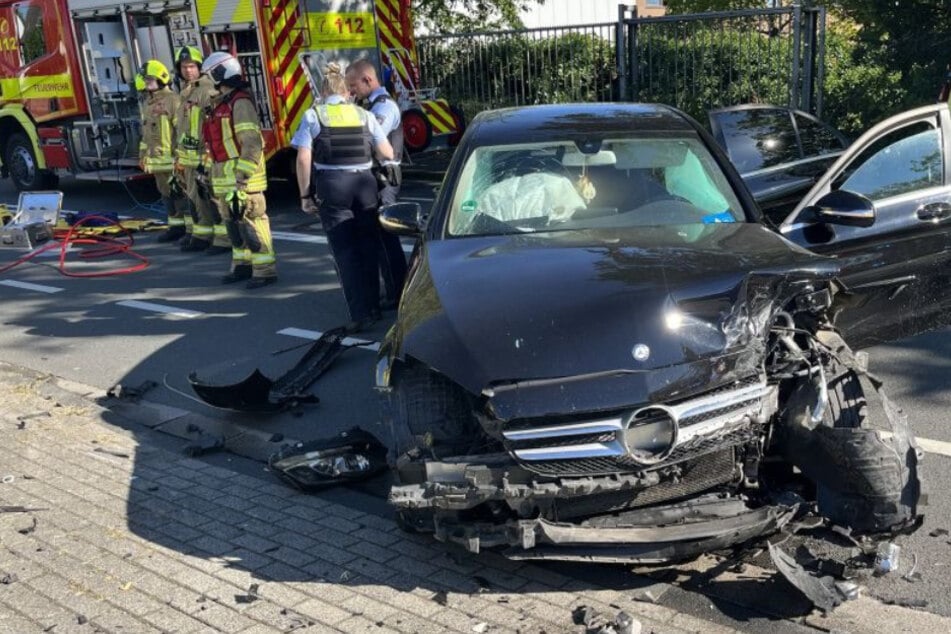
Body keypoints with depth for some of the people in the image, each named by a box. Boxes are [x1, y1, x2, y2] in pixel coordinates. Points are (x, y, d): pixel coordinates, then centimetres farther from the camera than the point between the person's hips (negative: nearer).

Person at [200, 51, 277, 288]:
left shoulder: (240, 103, -13)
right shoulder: (218, 105, 16)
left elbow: (252, 142, -20)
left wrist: (243, 175, -24)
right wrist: (211, 171, 21)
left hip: (242, 175, -10)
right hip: (224, 177, 10)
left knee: (251, 222, -8)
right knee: (232, 222, 13)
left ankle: (265, 270, -4)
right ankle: (242, 265, 22)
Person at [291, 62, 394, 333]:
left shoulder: (313, 115, 4)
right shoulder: (363, 115, 10)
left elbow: (303, 159, -4)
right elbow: (387, 153, 7)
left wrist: (306, 194, 3)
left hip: (332, 185, -2)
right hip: (365, 182, 2)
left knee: (345, 252, 1)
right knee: (367, 248, 13)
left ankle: (361, 314, -4)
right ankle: (373, 307, 21)